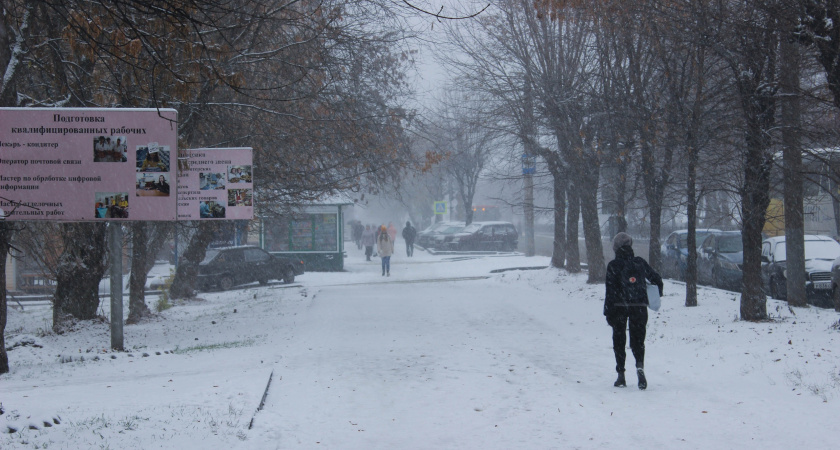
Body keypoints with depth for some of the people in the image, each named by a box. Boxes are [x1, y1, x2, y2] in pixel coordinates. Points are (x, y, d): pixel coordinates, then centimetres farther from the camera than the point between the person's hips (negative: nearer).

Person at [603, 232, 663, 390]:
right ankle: (640, 365, -19)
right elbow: (656, 278, 11)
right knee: (637, 339, 9)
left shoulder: (613, 265, -8)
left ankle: (621, 375, 6)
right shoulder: (640, 262, 2)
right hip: (639, 305, 2)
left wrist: (608, 312, -6)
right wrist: (659, 290, 33)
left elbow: (610, 290, -11)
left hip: (619, 306, -2)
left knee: (619, 341, 9)